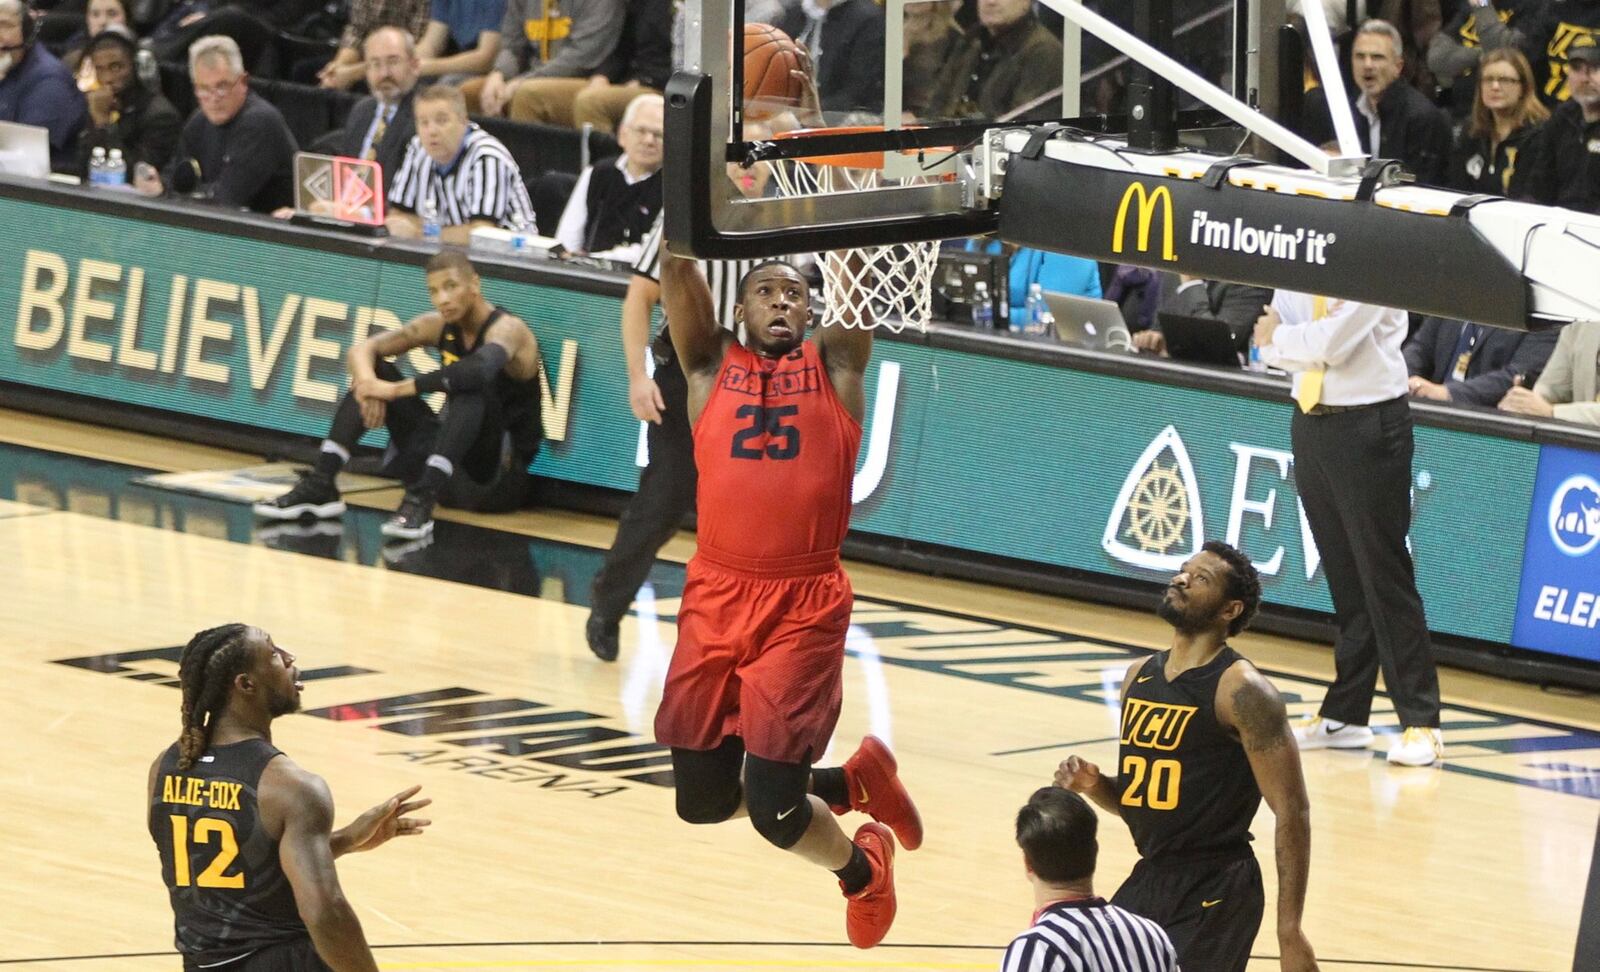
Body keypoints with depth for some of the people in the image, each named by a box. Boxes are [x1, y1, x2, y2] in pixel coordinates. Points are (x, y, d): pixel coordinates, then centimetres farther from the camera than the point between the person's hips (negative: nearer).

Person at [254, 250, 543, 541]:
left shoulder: (507, 328, -18)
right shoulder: (439, 325, 2)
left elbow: (482, 368, -41)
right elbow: (362, 350, -3)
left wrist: (397, 390, -36)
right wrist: (369, 384, -27)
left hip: (500, 477, -6)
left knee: (472, 386, -34)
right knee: (374, 371, -2)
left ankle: (421, 501, -42)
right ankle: (320, 485, -11)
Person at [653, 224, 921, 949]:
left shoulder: (834, 364, 8)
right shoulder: (711, 364, 10)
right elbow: (675, 267, 0)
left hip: (807, 606, -3)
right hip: (715, 599, 3)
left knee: (773, 809, -8)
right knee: (702, 800, 7)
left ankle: (861, 869, 26)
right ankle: (854, 783, 34)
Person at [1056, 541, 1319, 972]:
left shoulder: (1241, 691, -14)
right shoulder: (1140, 676, 10)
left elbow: (1291, 812, -16)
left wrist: (1290, 931, -20)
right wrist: (1093, 785, -2)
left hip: (1215, 893, -8)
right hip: (1149, 879, 8)